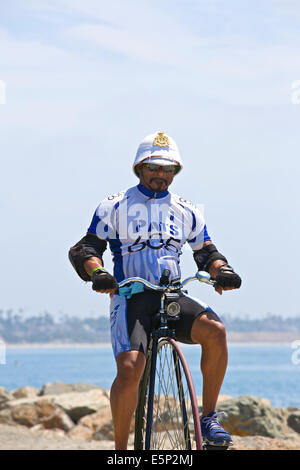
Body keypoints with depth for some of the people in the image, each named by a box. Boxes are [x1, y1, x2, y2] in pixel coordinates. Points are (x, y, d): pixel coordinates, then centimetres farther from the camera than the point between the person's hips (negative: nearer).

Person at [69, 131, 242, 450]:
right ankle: (121, 448, -10)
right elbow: (86, 248, 2)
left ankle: (208, 418, -16)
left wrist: (222, 269, -6)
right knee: (129, 370, -25)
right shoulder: (115, 207, 6)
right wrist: (97, 272, -20)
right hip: (129, 299, -2)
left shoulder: (186, 212, 15)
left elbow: (206, 253, 18)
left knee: (214, 330, -28)